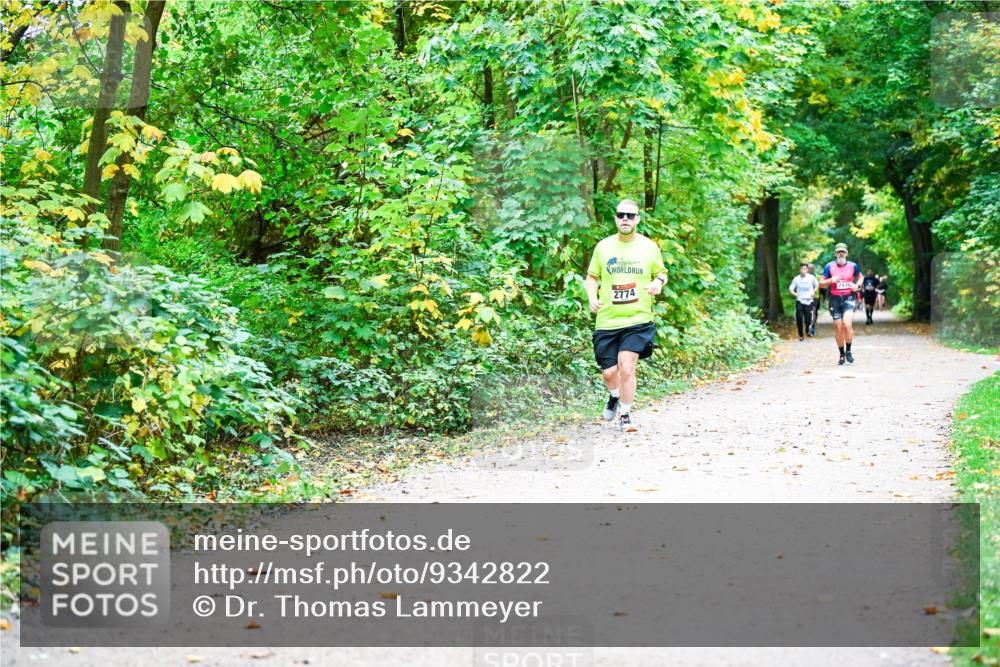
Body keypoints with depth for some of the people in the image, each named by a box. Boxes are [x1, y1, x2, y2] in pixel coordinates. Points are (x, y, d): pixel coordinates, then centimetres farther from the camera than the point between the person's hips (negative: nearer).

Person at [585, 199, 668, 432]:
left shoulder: (649, 247, 3)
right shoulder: (603, 246, 5)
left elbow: (661, 273, 15)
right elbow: (592, 277, 14)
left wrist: (659, 282, -9)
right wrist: (592, 297, -4)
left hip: (638, 320, -2)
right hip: (607, 320, 2)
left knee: (627, 367, -14)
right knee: (609, 372, 3)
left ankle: (625, 414, 5)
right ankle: (614, 396, 39)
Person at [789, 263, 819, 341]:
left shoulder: (811, 277, -3)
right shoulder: (796, 279, -3)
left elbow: (817, 284, 14)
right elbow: (791, 289, 4)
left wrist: (814, 292, -1)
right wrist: (794, 293, -14)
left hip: (809, 301, 0)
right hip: (799, 301, 0)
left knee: (808, 319, -4)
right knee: (799, 319, -6)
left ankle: (808, 330, 30)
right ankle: (801, 335, 11)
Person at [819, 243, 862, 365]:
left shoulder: (853, 266, 1)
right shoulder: (830, 266, 0)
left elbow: (860, 277, 19)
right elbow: (821, 284, 2)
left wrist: (857, 285, -2)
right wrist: (831, 280, -17)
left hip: (849, 297, -1)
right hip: (835, 299, 1)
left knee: (847, 324, -21)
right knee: (838, 328, 3)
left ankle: (848, 351, -4)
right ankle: (842, 354, 18)